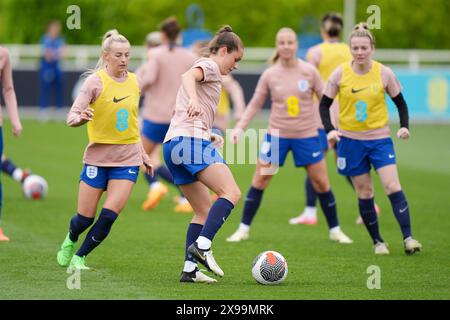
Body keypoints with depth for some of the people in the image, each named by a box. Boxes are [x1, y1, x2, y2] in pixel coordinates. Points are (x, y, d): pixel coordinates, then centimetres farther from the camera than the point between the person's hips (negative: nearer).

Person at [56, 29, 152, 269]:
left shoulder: (134, 82, 6)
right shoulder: (95, 81, -9)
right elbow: (72, 117, -14)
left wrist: (142, 153, 22)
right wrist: (81, 118, -37)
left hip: (128, 159, 3)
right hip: (98, 156, -3)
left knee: (109, 214, -12)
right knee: (85, 218, 3)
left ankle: (79, 257, 7)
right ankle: (70, 240, 38)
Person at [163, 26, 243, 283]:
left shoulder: (208, 73, 32)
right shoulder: (210, 66, 4)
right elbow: (188, 76, -21)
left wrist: (209, 135, 26)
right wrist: (194, 100, -41)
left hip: (174, 145, 10)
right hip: (191, 139, -10)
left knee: (205, 211, 11)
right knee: (231, 193, -20)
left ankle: (190, 269, 2)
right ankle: (202, 246, -32)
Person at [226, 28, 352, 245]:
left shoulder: (309, 72, -5)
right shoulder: (269, 75, -3)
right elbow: (255, 104, 5)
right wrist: (240, 127, -4)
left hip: (306, 135, 0)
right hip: (277, 135, 0)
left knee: (321, 182, 1)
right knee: (260, 180, -2)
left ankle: (335, 230, 16)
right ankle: (243, 229, 8)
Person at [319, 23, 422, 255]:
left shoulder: (384, 73, -5)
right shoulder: (340, 73, -6)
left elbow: (400, 103, 7)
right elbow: (324, 104, 3)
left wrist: (404, 126, -10)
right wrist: (330, 129, -12)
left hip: (380, 138, 0)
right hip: (351, 140, 1)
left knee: (393, 187, -14)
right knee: (364, 193, 3)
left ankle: (408, 238, -13)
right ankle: (377, 241, 14)